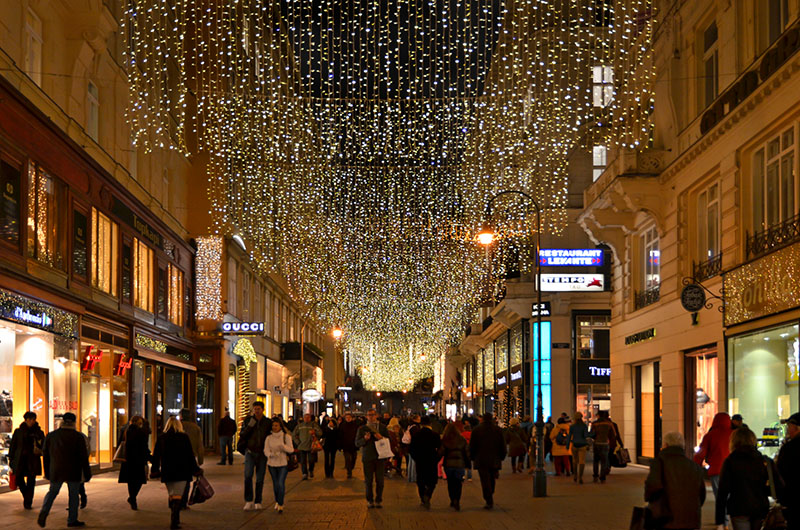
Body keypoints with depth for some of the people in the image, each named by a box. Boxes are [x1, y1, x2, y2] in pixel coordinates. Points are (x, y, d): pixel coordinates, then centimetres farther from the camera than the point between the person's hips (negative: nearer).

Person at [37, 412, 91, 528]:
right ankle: (72, 520, 9)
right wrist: (87, 474, 0)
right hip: (73, 473, -2)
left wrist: (47, 473, 18)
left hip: (56, 472, 3)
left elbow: (45, 456, 9)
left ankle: (44, 512, -9)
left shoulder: (51, 436, 4)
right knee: (73, 495, 8)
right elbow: (84, 457, -6)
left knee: (52, 492, 15)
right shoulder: (78, 437, -5)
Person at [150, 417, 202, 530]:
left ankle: (174, 519, 21)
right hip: (181, 472, -2)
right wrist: (195, 470, 6)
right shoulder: (184, 437, -3)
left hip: (167, 473, 2)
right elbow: (190, 455, -2)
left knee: (171, 495, 16)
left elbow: (156, 456, 4)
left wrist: (154, 471, 13)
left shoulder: (161, 438, 3)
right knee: (178, 496, -4)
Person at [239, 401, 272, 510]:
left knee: (260, 479, 4)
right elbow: (242, 435, -3)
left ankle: (258, 502, 15)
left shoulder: (268, 422, 2)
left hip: (262, 453, 1)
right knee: (248, 475, -17)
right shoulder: (248, 420, 1)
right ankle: (249, 501, -10)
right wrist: (250, 426, -18)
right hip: (250, 452, -1)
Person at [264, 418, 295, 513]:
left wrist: (283, 446, -26)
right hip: (272, 463, 3)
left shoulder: (286, 437, -2)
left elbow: (291, 450, -6)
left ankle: (280, 505, -8)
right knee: (275, 484, 11)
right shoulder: (269, 438, 4)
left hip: (283, 463, -3)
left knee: (281, 483, -13)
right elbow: (266, 450, -1)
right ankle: (277, 502, 31)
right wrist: (271, 454, -24)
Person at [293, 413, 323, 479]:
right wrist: (298, 442, 7)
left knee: (311, 460, -4)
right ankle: (304, 474, 6)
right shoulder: (299, 426, 12)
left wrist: (314, 432, -26)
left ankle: (311, 471, 22)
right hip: (302, 446, 2)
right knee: (303, 461, -1)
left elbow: (320, 432, -6)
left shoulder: (314, 424, 3)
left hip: (311, 446, -2)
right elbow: (294, 435, 19)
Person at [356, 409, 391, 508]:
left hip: (380, 457, 0)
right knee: (368, 480, 0)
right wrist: (364, 439, -14)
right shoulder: (362, 428, 8)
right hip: (367, 458, 0)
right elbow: (357, 443, 5)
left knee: (380, 480, -1)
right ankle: (370, 500, 10)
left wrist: (381, 438, -13)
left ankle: (379, 500, 9)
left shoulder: (383, 427, 9)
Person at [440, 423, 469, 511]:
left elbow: (441, 452, -4)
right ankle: (457, 500, -20)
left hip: (448, 464, 0)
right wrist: (468, 464, 12)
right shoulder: (462, 440, 3)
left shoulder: (444, 440, -3)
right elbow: (467, 453, 5)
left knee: (450, 483, 13)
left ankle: (453, 500, 17)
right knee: (458, 483, -1)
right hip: (460, 464, 0)